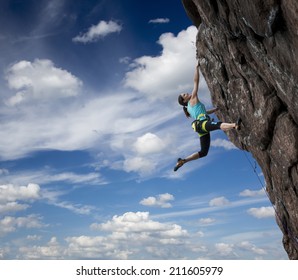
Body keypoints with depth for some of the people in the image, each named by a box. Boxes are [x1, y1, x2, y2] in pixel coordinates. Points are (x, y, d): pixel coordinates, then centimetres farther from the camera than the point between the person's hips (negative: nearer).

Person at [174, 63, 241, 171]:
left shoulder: (190, 109, 32)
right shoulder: (193, 99, 11)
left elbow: (205, 112, 42)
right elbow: (196, 82, 9)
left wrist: (217, 108, 43)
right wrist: (197, 67, 15)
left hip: (201, 129, 9)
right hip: (202, 123, -9)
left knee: (203, 152, 9)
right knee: (219, 124, -37)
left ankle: (182, 161, 10)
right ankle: (235, 125, -66)